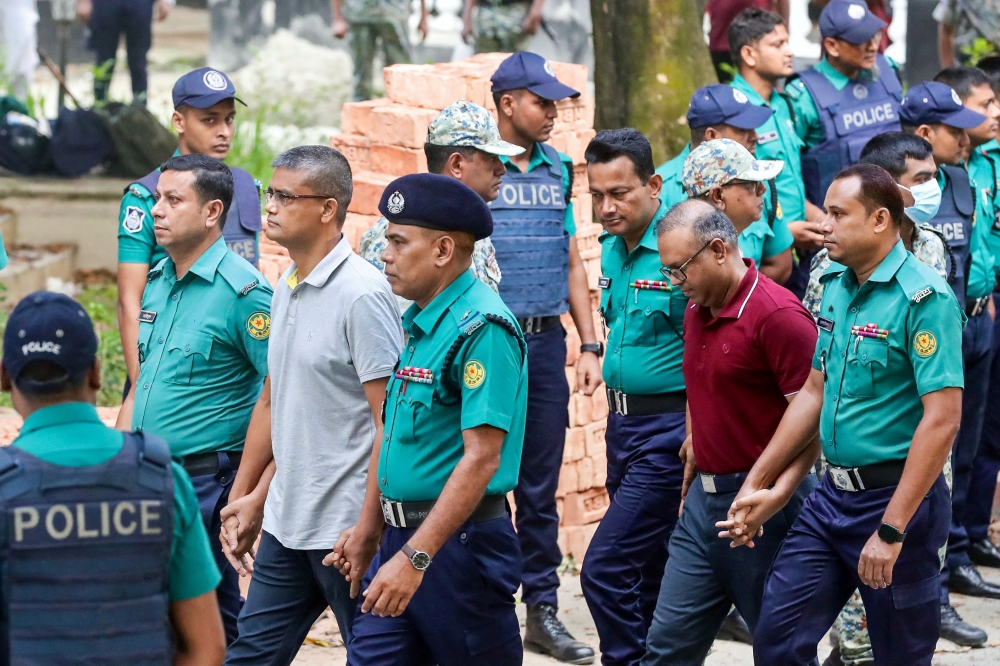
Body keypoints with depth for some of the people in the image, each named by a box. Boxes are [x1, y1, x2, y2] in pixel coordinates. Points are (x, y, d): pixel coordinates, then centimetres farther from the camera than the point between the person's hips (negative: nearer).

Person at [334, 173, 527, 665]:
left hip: (459, 541, -9)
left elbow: (482, 459, -22)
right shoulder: (418, 322, 12)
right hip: (403, 533, 9)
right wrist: (367, 530, 20)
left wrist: (414, 557, -25)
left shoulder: (481, 328, -17)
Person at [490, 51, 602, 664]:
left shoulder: (558, 168, 12)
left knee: (541, 486, 9)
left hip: (547, 340, 5)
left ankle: (543, 609, 15)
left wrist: (590, 345, 11)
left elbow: (572, 262, 16)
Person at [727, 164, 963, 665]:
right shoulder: (836, 286, 8)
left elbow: (942, 419, -22)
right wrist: (756, 485, 14)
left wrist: (892, 530, -23)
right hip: (833, 494, 7)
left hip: (895, 497, -7)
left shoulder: (923, 297, -16)